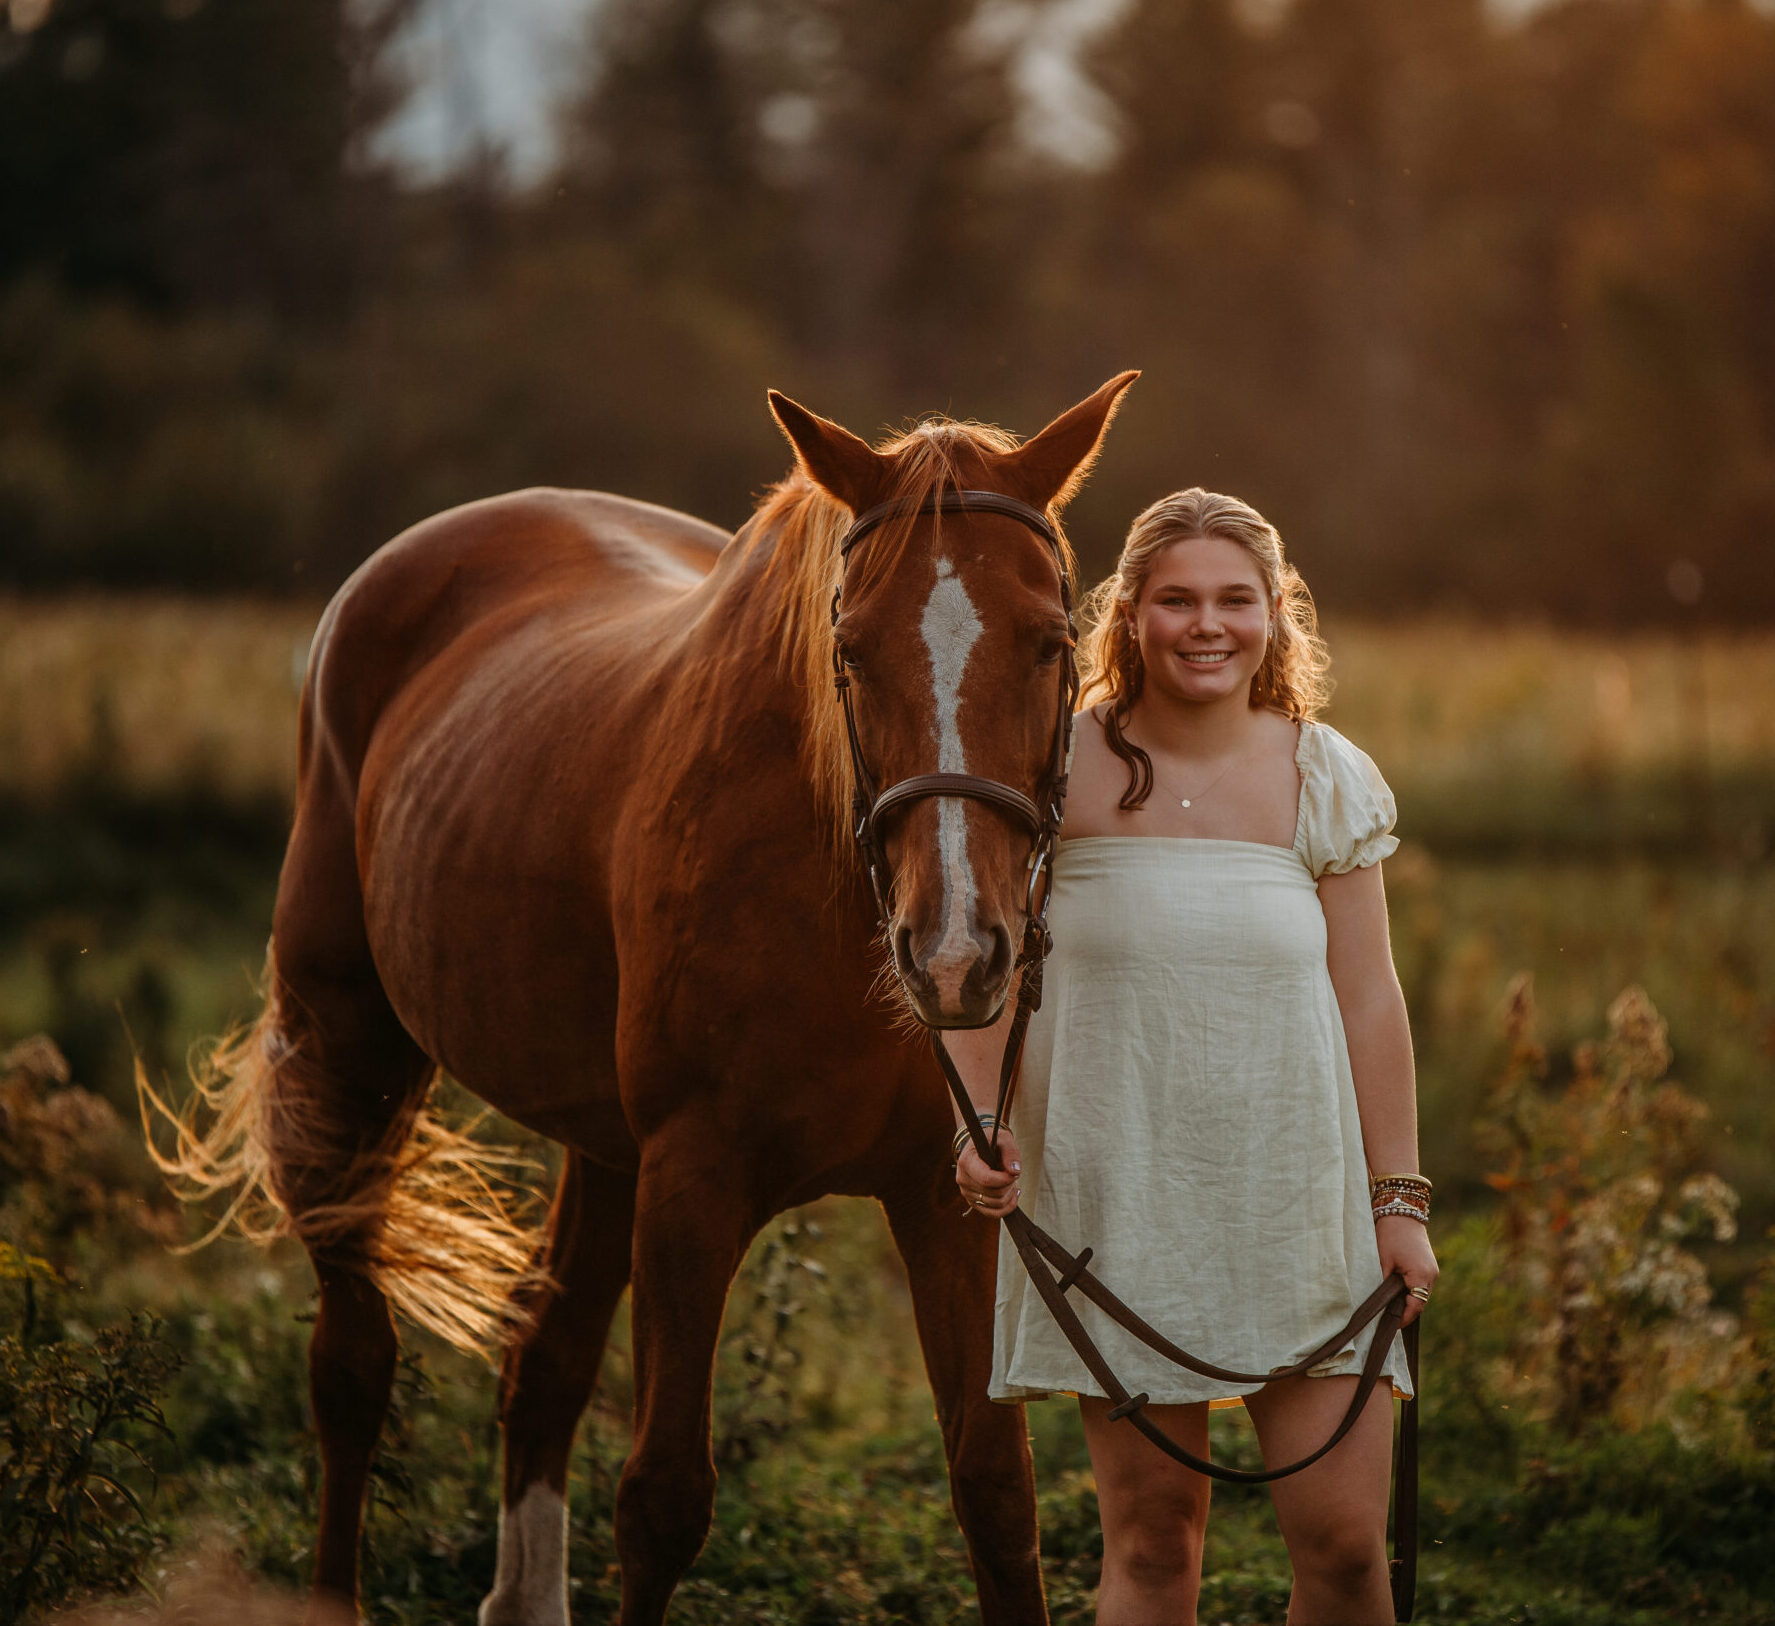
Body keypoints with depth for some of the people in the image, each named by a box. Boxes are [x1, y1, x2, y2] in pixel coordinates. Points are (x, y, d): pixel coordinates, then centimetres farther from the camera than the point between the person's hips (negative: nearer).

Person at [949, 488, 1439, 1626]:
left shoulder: (1327, 781, 4)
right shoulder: (1061, 767, 0)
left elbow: (1370, 1000, 6)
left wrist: (1399, 1197, 4)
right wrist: (983, 1119, -8)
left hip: (1297, 1185, 1)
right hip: (1117, 1183, -1)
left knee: (1345, 1535, -4)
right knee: (1152, 1532, 1)